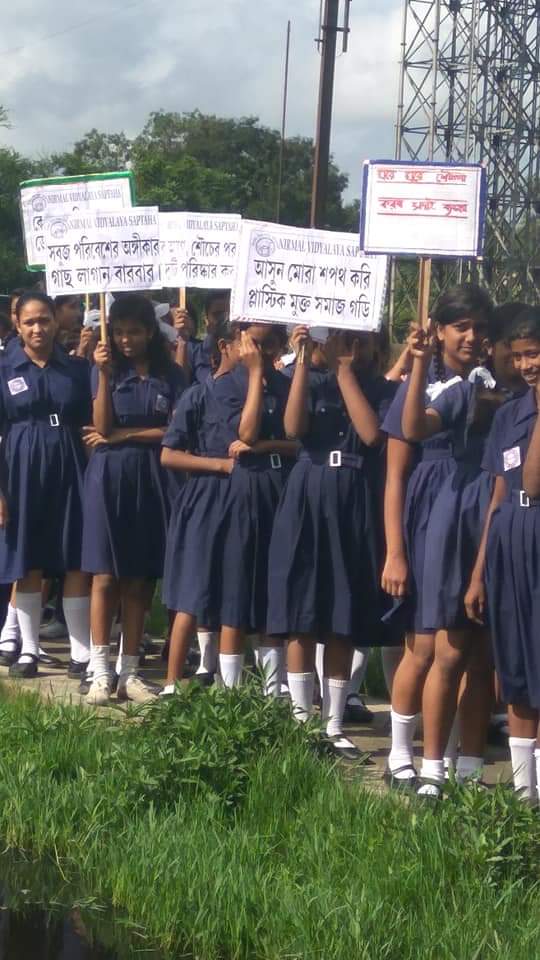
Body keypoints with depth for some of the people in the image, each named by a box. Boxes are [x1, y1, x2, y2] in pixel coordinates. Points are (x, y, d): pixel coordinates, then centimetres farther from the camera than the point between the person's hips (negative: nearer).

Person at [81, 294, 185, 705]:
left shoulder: (170, 374, 4)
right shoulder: (106, 367, 3)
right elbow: (102, 425, -9)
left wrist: (122, 435, -6)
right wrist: (105, 374, -18)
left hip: (150, 479, 1)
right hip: (109, 475, -1)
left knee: (138, 578, 3)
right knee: (106, 576, -4)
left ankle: (130, 672, 8)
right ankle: (100, 672, -2)